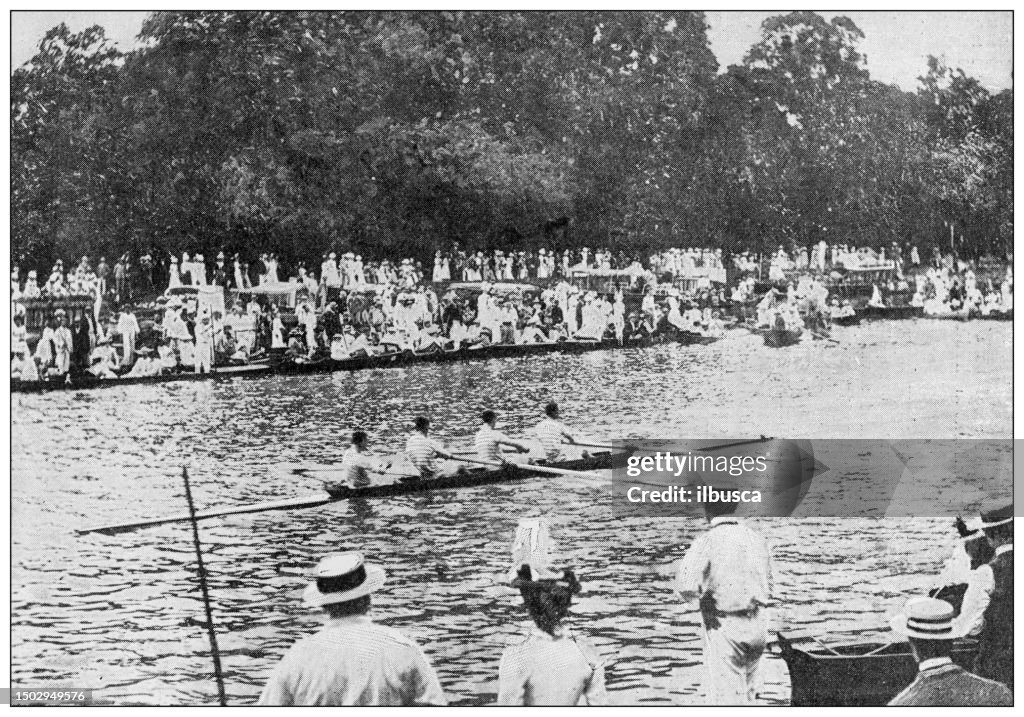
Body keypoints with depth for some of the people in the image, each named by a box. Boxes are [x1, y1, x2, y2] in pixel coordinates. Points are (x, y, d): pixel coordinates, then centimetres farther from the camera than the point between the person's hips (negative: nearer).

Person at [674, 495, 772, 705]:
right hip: (758, 626, 6)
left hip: (723, 627, -6)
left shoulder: (707, 541, -15)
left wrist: (703, 595, -5)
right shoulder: (757, 540, 5)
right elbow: (767, 587, 16)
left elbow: (686, 587, -25)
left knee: (727, 701, -2)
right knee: (747, 694, 21)